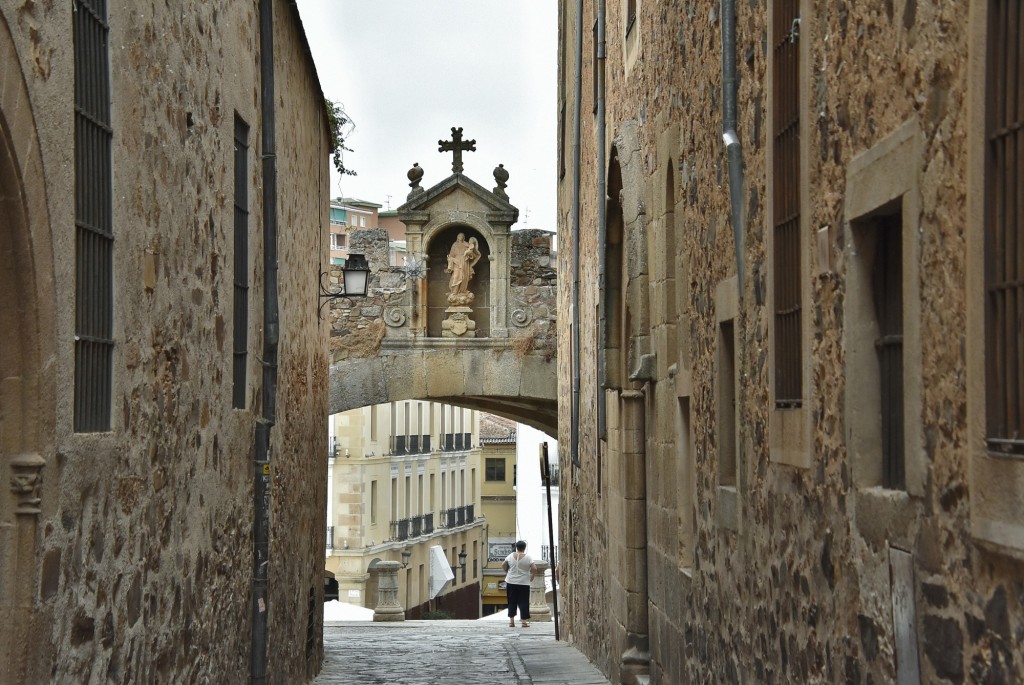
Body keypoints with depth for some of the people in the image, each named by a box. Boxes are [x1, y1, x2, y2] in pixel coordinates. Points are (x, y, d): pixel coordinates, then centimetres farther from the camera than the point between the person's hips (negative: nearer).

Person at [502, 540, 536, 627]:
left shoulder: (511, 556, 0)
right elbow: (534, 568, -15)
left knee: (512, 602, 10)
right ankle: (524, 622, 1)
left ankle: (511, 621, 9)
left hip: (511, 582, 3)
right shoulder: (528, 557, -9)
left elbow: (503, 565, 7)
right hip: (524, 583, -3)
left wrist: (507, 572, 21)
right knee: (523, 603, 3)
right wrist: (532, 576, 1)